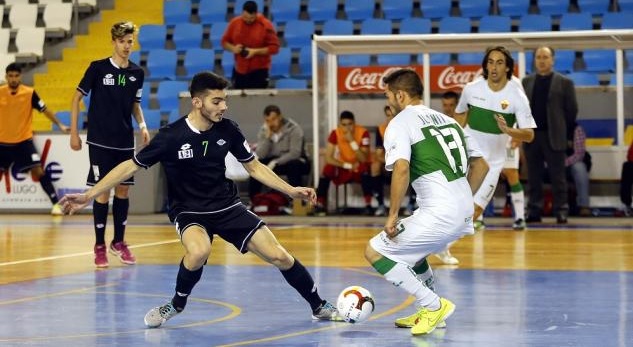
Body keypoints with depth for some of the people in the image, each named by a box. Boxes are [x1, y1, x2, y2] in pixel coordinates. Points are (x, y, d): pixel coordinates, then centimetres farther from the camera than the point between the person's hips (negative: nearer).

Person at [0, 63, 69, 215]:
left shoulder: (29, 93, -9)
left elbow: (45, 110, -3)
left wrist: (60, 124, -8)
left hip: (23, 141, -2)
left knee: (38, 171, -11)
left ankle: (56, 204, -7)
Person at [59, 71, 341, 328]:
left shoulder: (228, 130, -7)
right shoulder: (171, 137, -18)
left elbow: (254, 167, 7)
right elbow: (130, 166, -11)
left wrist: (291, 190, 2)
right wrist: (88, 196, -15)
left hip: (227, 206, 3)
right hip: (188, 211, -3)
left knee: (278, 256, -8)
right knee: (199, 251, -37)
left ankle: (319, 307, 14)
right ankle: (177, 304, -8)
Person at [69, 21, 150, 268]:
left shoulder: (137, 73, 4)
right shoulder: (98, 68, -7)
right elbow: (77, 98, -1)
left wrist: (142, 125, 0)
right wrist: (74, 133, -5)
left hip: (125, 142, 4)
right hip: (100, 142, -4)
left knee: (123, 189, 7)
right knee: (103, 191, -3)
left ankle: (119, 242, 21)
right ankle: (99, 246, 8)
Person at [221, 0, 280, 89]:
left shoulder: (266, 25, -12)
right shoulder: (234, 23, -1)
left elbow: (274, 47, -11)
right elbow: (225, 41, 9)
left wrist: (255, 51, -22)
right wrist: (233, 48, -14)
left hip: (259, 70, -4)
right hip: (239, 70, 4)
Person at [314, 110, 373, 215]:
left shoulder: (363, 132, -17)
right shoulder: (335, 133, -12)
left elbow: (364, 160, -23)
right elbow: (328, 158, -17)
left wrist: (352, 142, -32)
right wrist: (348, 166, -22)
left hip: (359, 169, -1)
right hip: (343, 169, 1)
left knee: (365, 167, -35)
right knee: (328, 168, -27)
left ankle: (368, 205, -31)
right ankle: (320, 204, -22)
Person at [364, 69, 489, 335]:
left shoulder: (400, 123, -4)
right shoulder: (446, 120, 19)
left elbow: (401, 169, -20)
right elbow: (480, 165, 21)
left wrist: (393, 215, -14)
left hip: (438, 214, -9)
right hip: (464, 214, 9)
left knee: (375, 251, 3)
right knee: (408, 246, 32)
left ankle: (434, 306, 0)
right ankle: (429, 313, 32)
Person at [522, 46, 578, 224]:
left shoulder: (564, 82, 2)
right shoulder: (526, 82, 11)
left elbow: (572, 110, 3)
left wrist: (564, 132, 1)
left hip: (554, 136, -3)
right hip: (531, 135, 3)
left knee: (558, 177, 0)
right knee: (534, 177, 5)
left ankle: (560, 211, 3)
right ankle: (534, 211, 8)